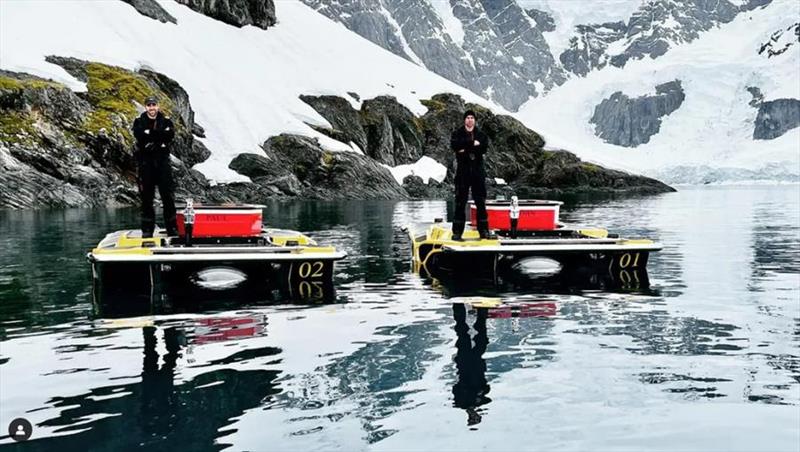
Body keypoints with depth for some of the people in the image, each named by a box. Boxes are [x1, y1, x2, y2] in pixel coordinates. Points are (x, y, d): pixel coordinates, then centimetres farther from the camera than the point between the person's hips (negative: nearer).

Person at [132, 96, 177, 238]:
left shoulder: (166, 121, 7)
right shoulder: (139, 122, 5)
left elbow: (170, 135, -11)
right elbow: (140, 135, -14)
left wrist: (150, 135, -15)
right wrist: (160, 135, -16)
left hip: (163, 162, 1)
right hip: (146, 162, 0)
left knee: (168, 195, -1)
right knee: (146, 196, 2)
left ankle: (172, 228, 4)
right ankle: (147, 229, 8)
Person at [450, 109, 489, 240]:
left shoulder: (481, 135, 11)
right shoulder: (457, 133, 7)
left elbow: (484, 148, -7)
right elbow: (454, 145, -13)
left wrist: (466, 149, -12)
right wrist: (473, 143, -15)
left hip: (478, 171, 2)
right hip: (463, 171, -1)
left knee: (481, 202, 2)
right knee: (460, 201, -2)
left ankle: (484, 230, 6)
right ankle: (457, 232, 0)